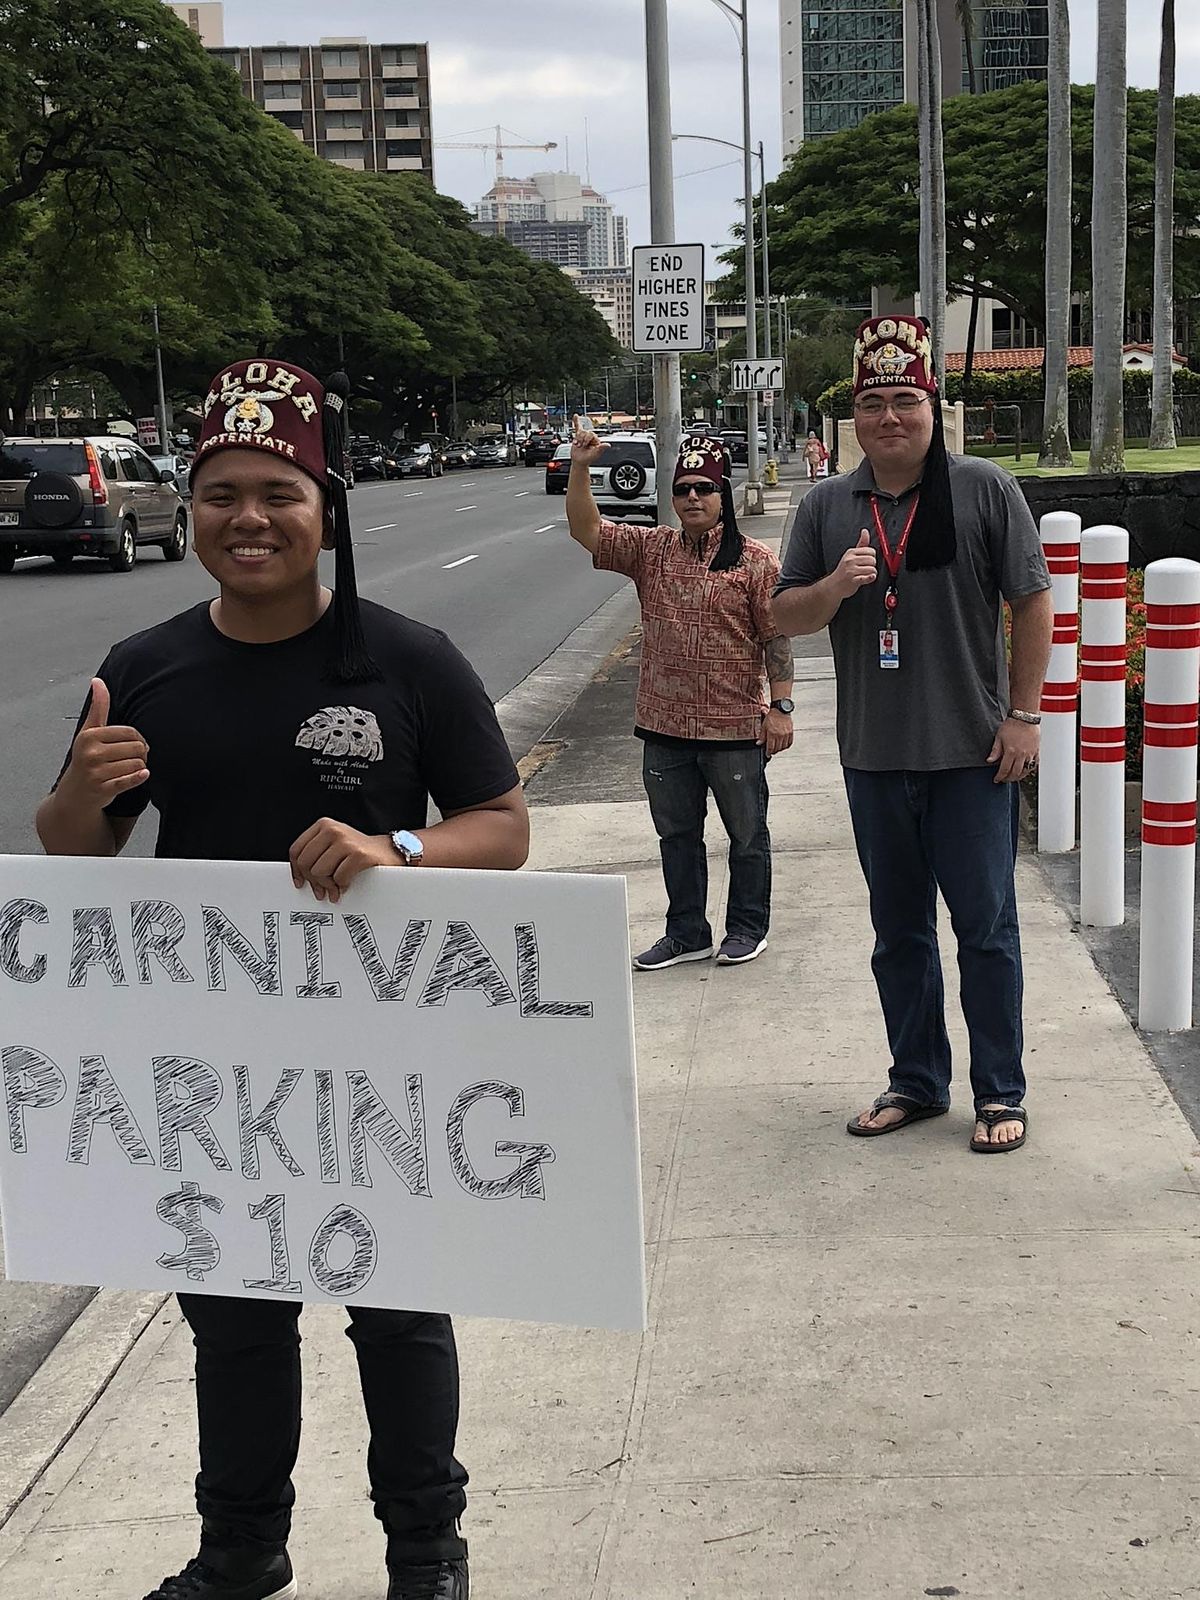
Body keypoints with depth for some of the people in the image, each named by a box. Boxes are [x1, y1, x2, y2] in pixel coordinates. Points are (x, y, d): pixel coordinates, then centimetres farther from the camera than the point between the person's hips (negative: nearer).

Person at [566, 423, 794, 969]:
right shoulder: (651, 550, 6)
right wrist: (580, 469, -12)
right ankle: (687, 933, 27)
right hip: (664, 727, 4)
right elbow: (585, 529, 0)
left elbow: (777, 637, -6)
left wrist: (781, 705, -10)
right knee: (676, 834, 14)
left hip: (735, 729, -4)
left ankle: (748, 927, 26)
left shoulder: (754, 561, -5)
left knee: (746, 833, 10)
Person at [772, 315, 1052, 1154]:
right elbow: (786, 615, 8)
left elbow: (1033, 603, -2)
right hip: (875, 756, 4)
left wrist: (1023, 714, -7)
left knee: (986, 927, 4)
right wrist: (833, 586, -14)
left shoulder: (985, 488, -3)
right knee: (899, 931, 14)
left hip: (972, 753, -3)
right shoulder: (826, 506, 6)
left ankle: (1001, 1093, 17)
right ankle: (917, 1083, 28)